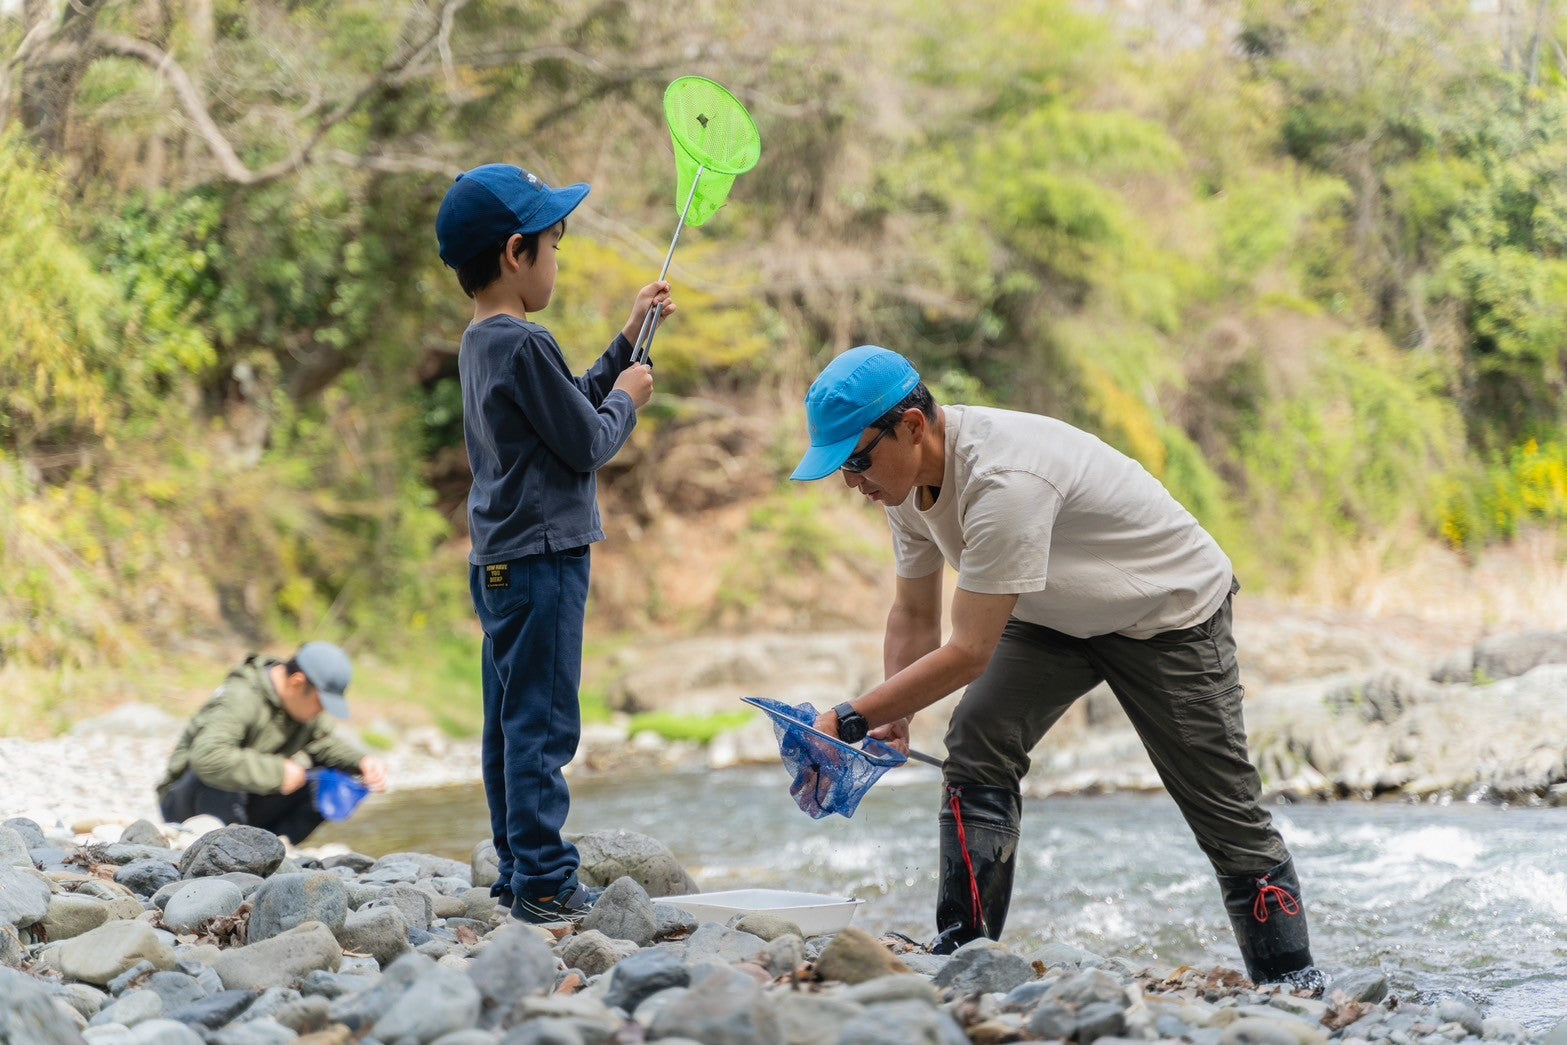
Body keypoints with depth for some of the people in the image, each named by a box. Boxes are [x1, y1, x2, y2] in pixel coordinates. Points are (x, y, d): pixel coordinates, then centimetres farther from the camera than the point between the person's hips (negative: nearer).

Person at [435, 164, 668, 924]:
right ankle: (543, 881, -3)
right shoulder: (525, 346, -18)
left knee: (512, 723, 13)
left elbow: (573, 406, 21)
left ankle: (517, 874, 20)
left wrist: (627, 343, 23)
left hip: (500, 564, 10)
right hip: (540, 559, -10)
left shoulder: (480, 344, 13)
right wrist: (627, 400, 4)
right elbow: (589, 445, -14)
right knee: (542, 723, -6)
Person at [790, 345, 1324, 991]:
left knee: (1224, 808, -2)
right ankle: (962, 951, -6)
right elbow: (914, 618, -1)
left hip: (1172, 611, -7)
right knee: (977, 746, -12)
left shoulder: (1004, 480, -40)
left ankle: (1290, 977, 13)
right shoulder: (905, 474, -12)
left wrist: (849, 720, -36)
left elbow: (969, 653, -38)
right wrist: (893, 722, -15)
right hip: (1057, 616, 7)